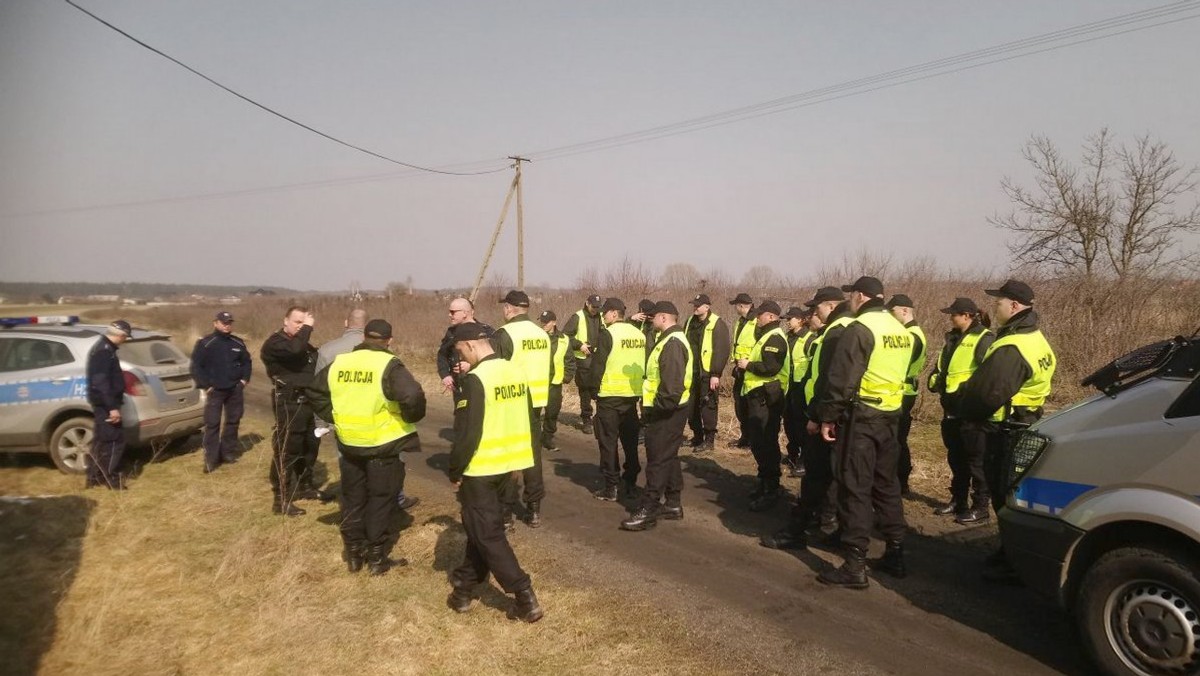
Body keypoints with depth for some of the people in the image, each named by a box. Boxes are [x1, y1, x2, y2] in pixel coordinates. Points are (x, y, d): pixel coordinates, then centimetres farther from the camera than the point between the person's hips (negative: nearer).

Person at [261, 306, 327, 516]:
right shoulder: (274, 343, -10)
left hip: (307, 402, 9)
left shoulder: (303, 344, 18)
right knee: (286, 450, -6)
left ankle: (305, 487, 35)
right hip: (288, 404, -8)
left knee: (309, 447, 18)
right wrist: (307, 328, -19)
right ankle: (281, 499, 0)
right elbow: (294, 350, -31)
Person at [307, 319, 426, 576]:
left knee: (353, 498, 18)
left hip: (349, 443, 5)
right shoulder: (389, 365, -16)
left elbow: (313, 390, 13)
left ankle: (354, 554, 28)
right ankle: (377, 558, 15)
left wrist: (335, 417, 13)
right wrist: (411, 418, -11)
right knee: (381, 501, 8)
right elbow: (412, 396, -30)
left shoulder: (339, 363, 3)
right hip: (385, 445, -5)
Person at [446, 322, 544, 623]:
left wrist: (455, 472, -9)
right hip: (508, 465, 8)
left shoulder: (476, 379, -20)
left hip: (480, 469, -8)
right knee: (483, 526, 21)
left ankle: (525, 598, 0)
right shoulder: (516, 372, 4)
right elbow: (527, 421, 11)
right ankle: (466, 585, 35)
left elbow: (466, 434, -21)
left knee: (487, 535, 2)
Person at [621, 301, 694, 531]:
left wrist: (657, 408, -20)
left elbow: (672, 386, -27)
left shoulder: (672, 344, -20)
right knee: (669, 457, 17)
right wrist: (652, 405, 13)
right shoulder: (671, 340, 14)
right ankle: (673, 504, 26)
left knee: (658, 460, -6)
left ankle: (647, 511, -1)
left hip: (666, 412, -11)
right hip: (668, 410, 11)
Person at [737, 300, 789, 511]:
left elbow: (771, 367, -27)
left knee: (766, 444, -7)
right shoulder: (767, 336, 19)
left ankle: (771, 491, 0)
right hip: (759, 395, 11)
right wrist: (748, 364, 6)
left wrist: (748, 365, -14)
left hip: (766, 397, -11)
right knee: (758, 442, 17)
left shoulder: (774, 338, -15)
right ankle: (765, 484, 28)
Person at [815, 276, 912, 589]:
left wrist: (827, 417, -11)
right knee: (887, 485, 17)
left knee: (855, 488, -4)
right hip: (891, 416, 8)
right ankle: (895, 555, 25)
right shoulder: (901, 330, 13)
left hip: (861, 417, -8)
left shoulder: (859, 329, -14)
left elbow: (841, 379, -17)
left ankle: (854, 566, -2)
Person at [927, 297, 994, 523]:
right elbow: (941, 368, 25)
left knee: (976, 461, -1)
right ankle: (958, 500, 28)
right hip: (952, 410, 9)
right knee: (956, 459, 17)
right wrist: (936, 380, 7)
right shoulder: (954, 339, 16)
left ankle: (980, 506, 8)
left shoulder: (984, 339, -11)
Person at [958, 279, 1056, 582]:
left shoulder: (1011, 348, -23)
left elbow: (988, 392, -29)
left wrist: (966, 412, -8)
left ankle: (1011, 564, 9)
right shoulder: (1035, 339, 12)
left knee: (1005, 496, 0)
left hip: (1006, 432, -11)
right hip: (1025, 426, 11)